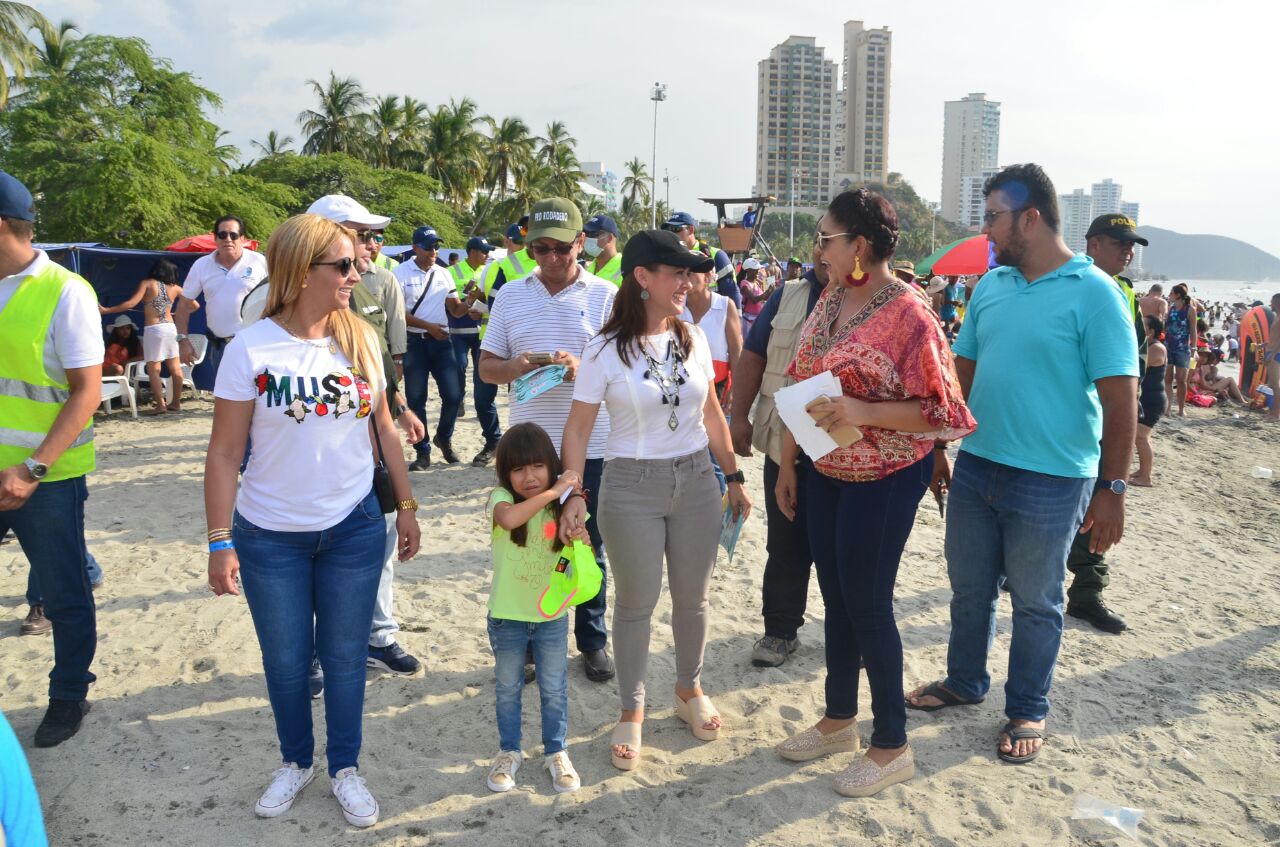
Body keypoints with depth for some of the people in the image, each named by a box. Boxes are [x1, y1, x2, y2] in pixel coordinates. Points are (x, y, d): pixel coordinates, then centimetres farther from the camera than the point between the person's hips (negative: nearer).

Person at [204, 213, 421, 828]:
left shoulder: (360, 339, -3)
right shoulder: (251, 349, -12)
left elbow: (383, 429, 6)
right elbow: (225, 453, -8)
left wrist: (406, 505, 7)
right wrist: (220, 541, -10)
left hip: (354, 528, 2)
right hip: (271, 538, -2)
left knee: (345, 655, 12)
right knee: (285, 660, 14)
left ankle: (345, 769, 32)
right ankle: (295, 762, 38)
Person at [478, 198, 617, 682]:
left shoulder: (605, 295, -1)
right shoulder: (510, 295, 8)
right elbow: (486, 367, 8)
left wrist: (585, 367, -23)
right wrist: (514, 367, -15)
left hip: (589, 446, -2)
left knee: (588, 549, 10)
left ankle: (592, 641, 26)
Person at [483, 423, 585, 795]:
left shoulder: (561, 507, -5)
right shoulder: (502, 498, -15)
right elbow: (509, 519, -40)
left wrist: (579, 541, -21)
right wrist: (553, 492, -38)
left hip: (551, 614, 2)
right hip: (507, 615, -2)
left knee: (554, 689, 14)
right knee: (508, 689, 16)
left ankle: (556, 752, 32)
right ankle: (509, 752, 34)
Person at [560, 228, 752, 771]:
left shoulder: (693, 340, 1)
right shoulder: (605, 352, -10)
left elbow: (712, 414, 10)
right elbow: (579, 427, -8)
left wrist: (734, 478, 12)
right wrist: (572, 493, -18)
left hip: (696, 482, 4)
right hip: (632, 487, -3)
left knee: (693, 597, 15)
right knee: (635, 603, 8)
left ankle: (690, 690, 38)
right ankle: (631, 711, 26)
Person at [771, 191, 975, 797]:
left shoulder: (908, 314, -18)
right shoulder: (829, 303, 5)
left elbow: (936, 409, -18)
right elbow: (800, 389, 11)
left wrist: (863, 412, -31)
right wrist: (786, 464, 12)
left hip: (886, 479, -7)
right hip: (827, 472, 7)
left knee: (867, 604, 2)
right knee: (836, 598, 16)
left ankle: (892, 746, 20)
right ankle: (839, 720, 35)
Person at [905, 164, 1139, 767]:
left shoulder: (1093, 293, -13)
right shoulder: (990, 285, 6)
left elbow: (1120, 399, -13)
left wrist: (1111, 489, -15)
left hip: (1050, 481, -6)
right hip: (976, 467, 6)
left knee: (1035, 603, 11)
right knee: (969, 588, 19)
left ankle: (1027, 712, 30)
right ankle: (964, 683, 40)